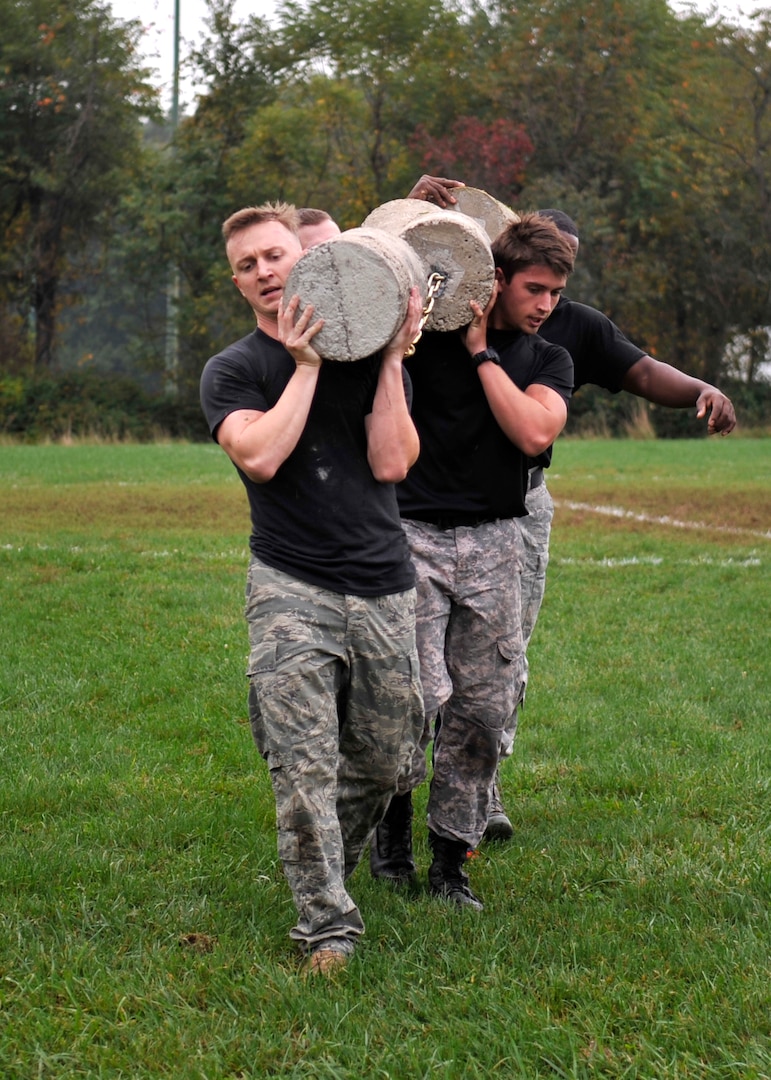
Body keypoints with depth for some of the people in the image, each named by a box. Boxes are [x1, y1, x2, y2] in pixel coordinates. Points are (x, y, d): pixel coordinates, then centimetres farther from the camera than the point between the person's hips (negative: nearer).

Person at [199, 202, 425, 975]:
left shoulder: (371, 357, 12)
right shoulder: (233, 370, 5)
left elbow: (391, 462, -3)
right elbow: (260, 455, -14)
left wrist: (392, 359, -4)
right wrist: (307, 366, -9)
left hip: (383, 589, 3)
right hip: (291, 587, -3)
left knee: (381, 760, 11)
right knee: (305, 762, -14)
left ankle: (329, 872, 35)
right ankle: (326, 926, -11)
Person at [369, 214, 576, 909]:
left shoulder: (548, 362, 10)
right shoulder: (429, 333, 3)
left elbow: (534, 431, -9)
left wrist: (480, 353, -7)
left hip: (493, 544, 3)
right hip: (413, 536, -3)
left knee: (484, 707, 0)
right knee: (416, 694, -14)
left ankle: (451, 861, 12)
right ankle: (394, 818, 13)